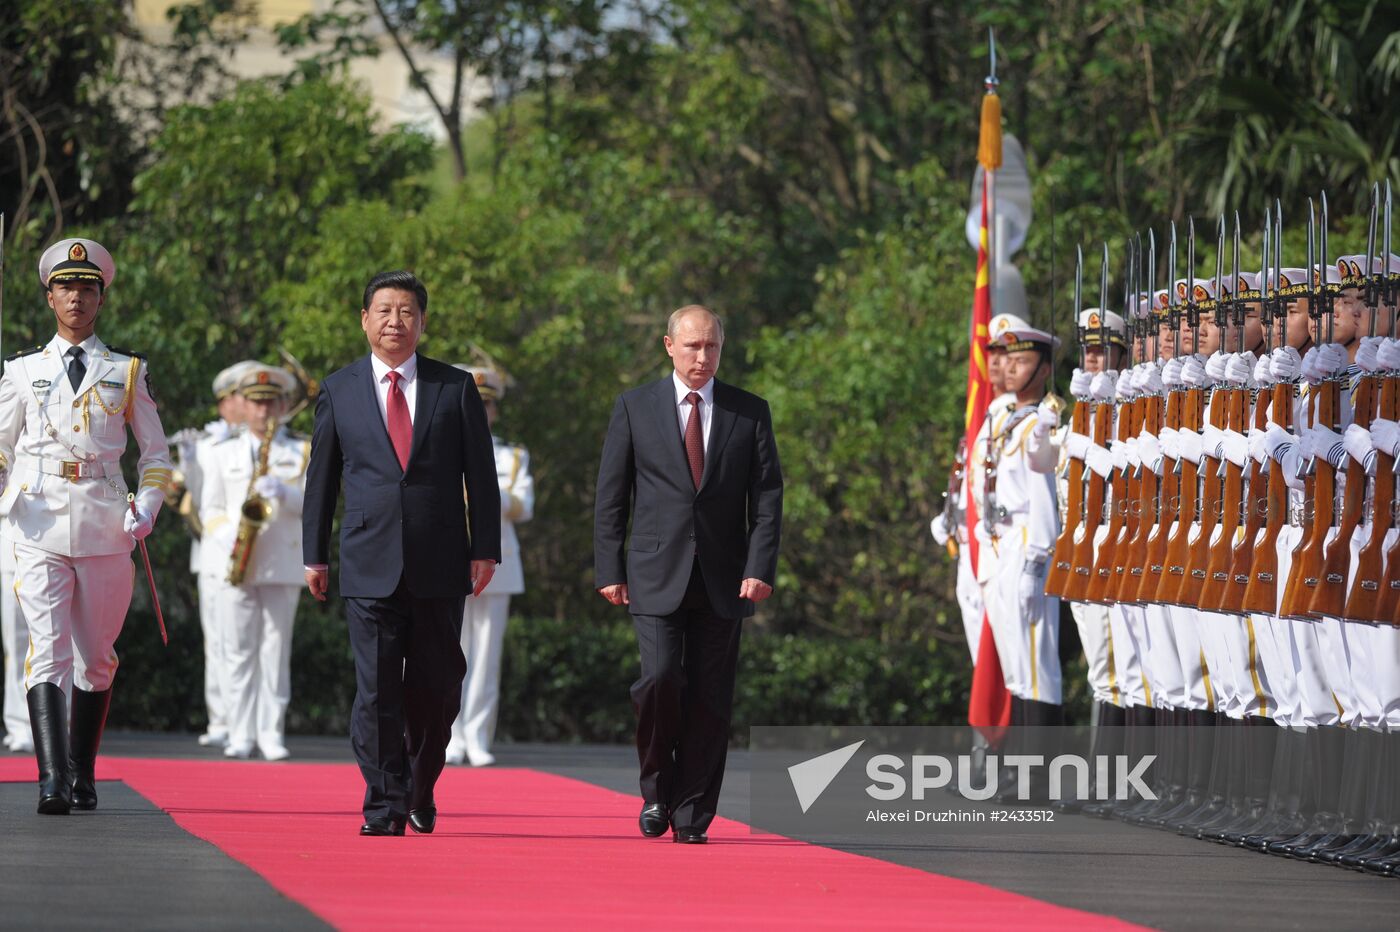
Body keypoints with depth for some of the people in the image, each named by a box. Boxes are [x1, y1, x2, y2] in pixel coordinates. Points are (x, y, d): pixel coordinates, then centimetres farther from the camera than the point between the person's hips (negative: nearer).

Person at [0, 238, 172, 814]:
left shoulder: (127, 372, 11)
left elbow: (156, 453, 14)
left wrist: (147, 508, -3)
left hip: (106, 526, 1)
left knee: (96, 657, 7)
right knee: (48, 651, -13)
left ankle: (82, 775, 20)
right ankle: (52, 781, -22)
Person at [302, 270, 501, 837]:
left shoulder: (456, 388, 6)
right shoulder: (339, 391, 7)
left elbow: (481, 475, 6)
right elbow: (322, 477, 11)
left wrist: (485, 549, 0)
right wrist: (315, 554, 8)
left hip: (440, 565, 1)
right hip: (370, 565, -1)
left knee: (436, 685, 6)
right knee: (377, 688, -6)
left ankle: (420, 791, 26)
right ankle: (384, 807, -3)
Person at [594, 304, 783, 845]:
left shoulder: (750, 413, 8)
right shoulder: (635, 408, 6)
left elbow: (767, 497, 4)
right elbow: (610, 496, 6)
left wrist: (761, 569, -7)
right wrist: (609, 571, -1)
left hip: (723, 581, 1)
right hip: (656, 576, -1)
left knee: (709, 699, -1)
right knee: (660, 678, -16)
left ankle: (691, 816, 7)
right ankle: (658, 789, 7)